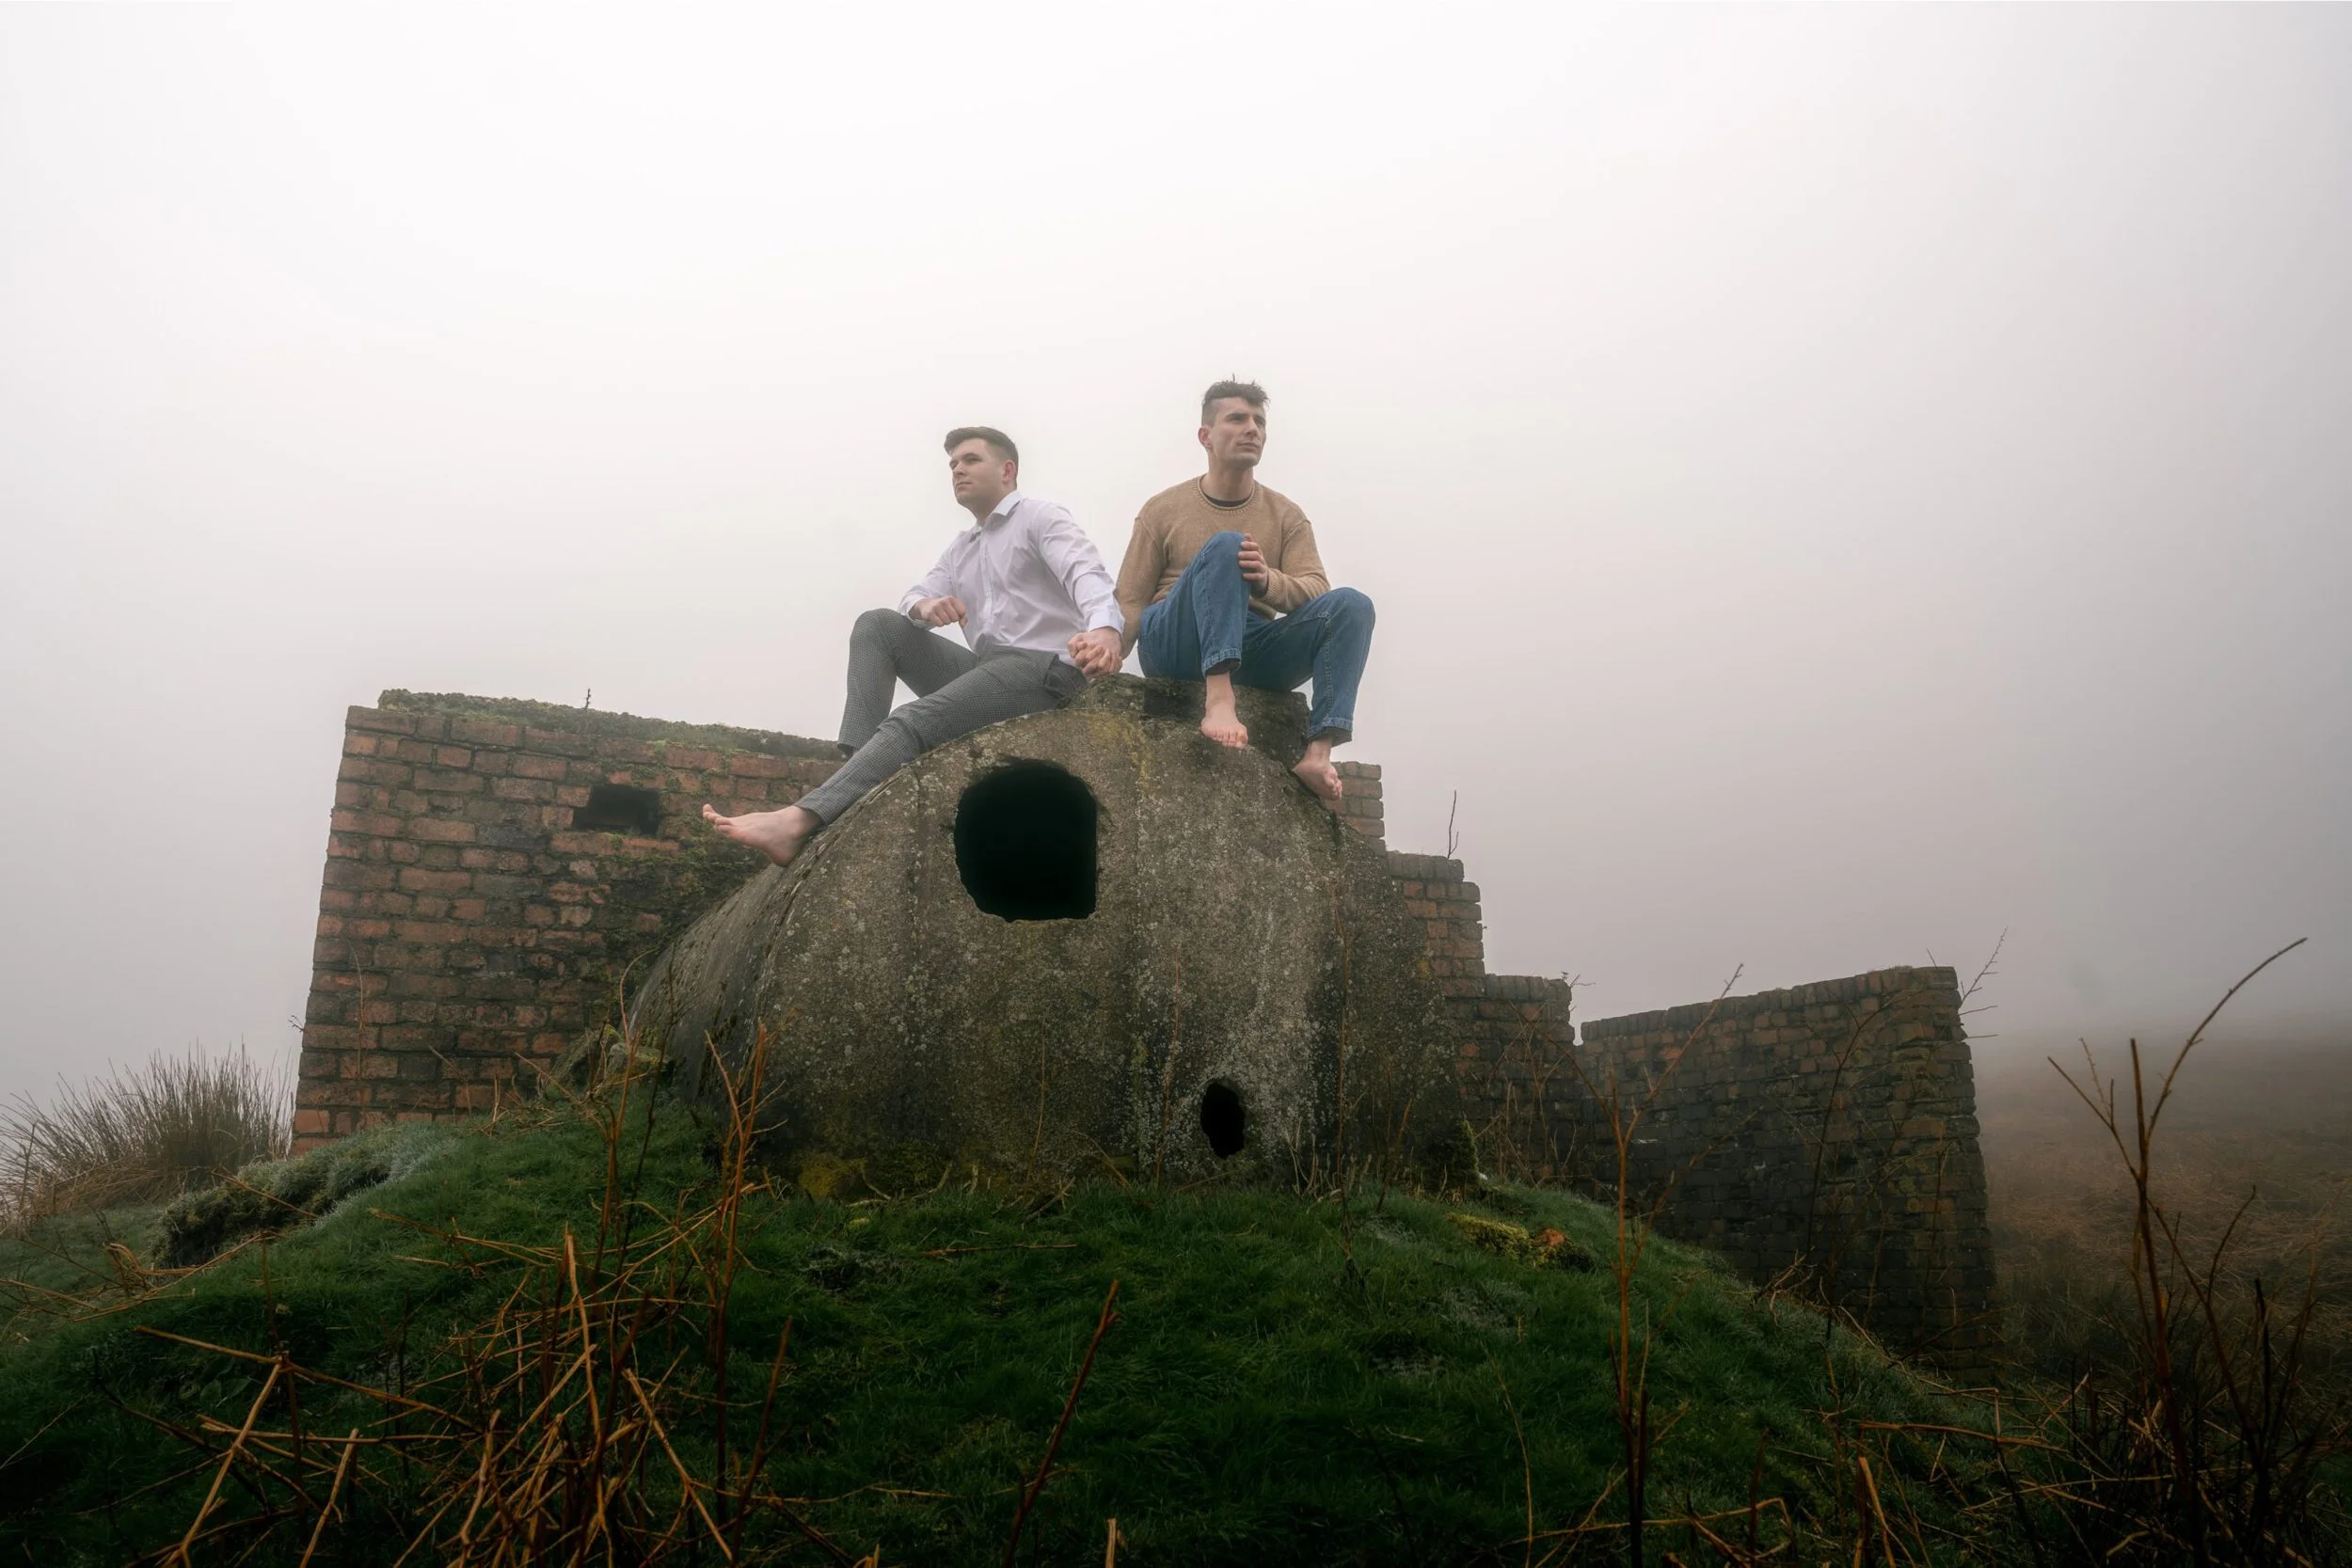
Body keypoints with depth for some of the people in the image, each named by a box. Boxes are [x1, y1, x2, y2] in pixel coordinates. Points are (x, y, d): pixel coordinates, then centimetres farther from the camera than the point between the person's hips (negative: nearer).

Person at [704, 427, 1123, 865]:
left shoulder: (1041, 518, 2)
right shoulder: (959, 549, 27)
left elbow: (1087, 574, -18)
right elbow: (912, 600, 15)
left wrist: (1105, 630, -43)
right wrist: (926, 607, -13)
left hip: (1042, 669, -8)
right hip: (987, 670, 8)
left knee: (914, 722, -27)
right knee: (878, 624, -2)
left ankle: (800, 821, -41)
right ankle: (860, 768, -19)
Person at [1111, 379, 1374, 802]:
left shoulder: (1287, 516, 12)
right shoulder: (1163, 510, 7)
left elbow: (1315, 593, -3)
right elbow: (1130, 603, 4)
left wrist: (1268, 581, -26)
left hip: (1252, 652, 3)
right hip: (1176, 646, -3)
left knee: (1352, 604, -20)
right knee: (1225, 545, -28)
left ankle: (1318, 752, -34)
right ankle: (1218, 700, -45)